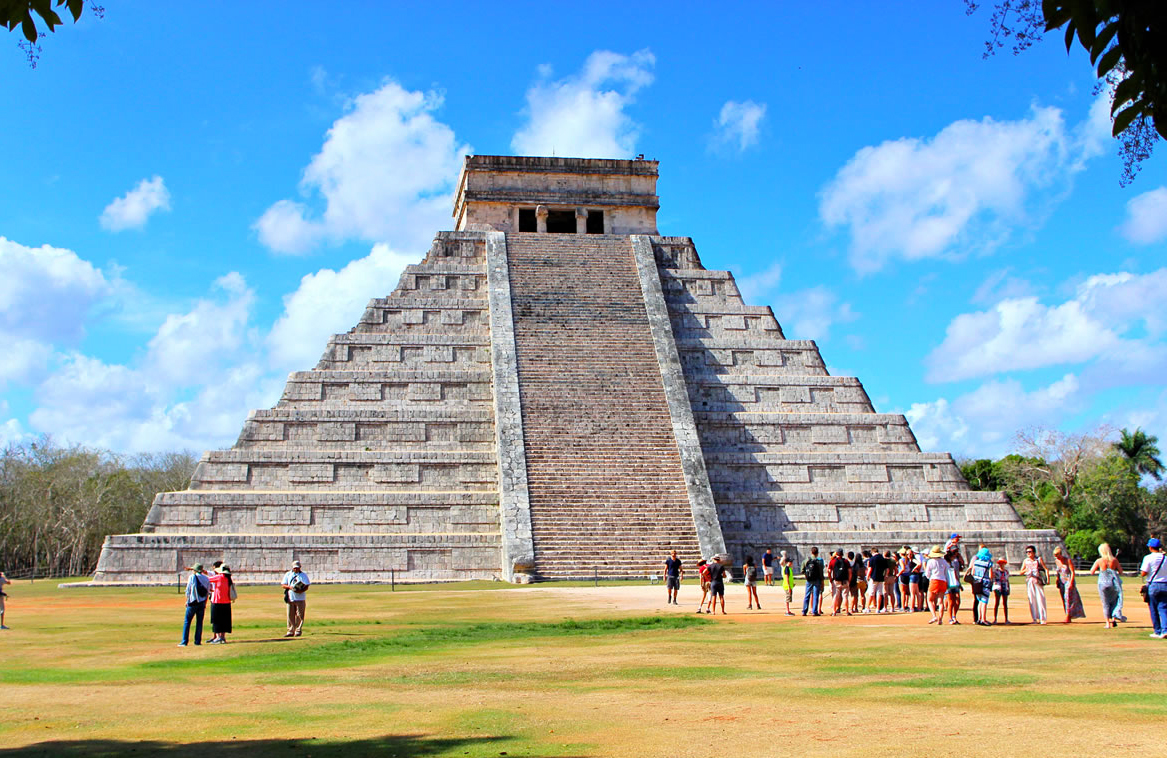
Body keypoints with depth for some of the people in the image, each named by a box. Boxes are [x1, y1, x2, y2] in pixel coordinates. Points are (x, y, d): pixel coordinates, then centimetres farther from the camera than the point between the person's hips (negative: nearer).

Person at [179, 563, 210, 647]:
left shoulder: (192, 577, -4)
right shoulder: (205, 578, 8)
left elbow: (188, 590, -5)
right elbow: (207, 592, 10)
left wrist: (187, 601, 4)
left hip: (193, 602, -4)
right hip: (202, 603, 4)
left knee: (187, 621, 1)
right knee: (199, 622, 9)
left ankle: (184, 641, -2)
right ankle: (198, 641, 7)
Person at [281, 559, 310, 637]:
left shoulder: (304, 575, 6)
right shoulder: (288, 574, 12)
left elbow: (306, 587, 0)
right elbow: (283, 585, 7)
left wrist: (301, 591, -19)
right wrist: (290, 587, -13)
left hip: (300, 598, -2)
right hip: (290, 598, 2)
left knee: (300, 615, -3)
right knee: (290, 615, 3)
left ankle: (298, 630, 5)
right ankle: (291, 631, 9)